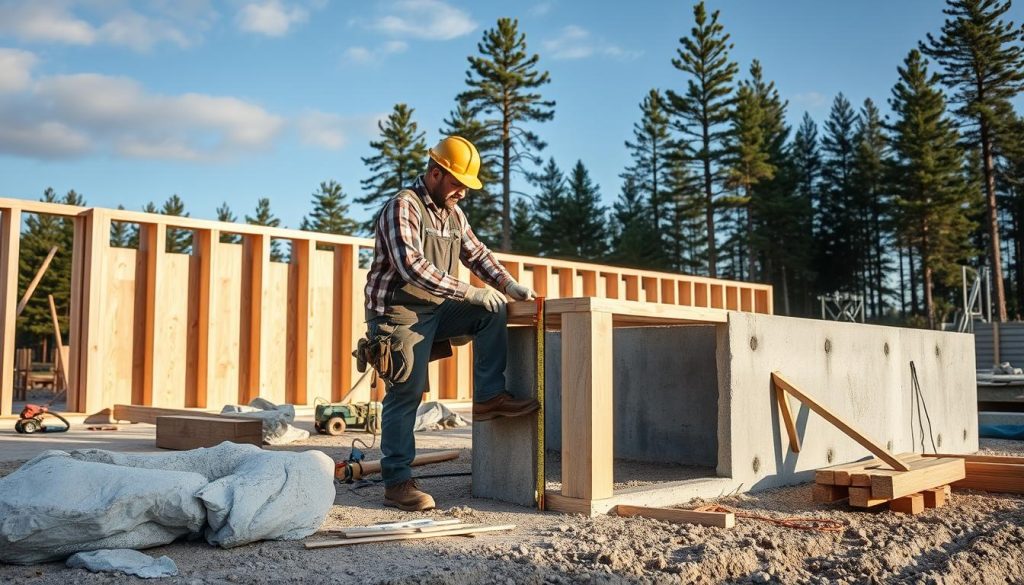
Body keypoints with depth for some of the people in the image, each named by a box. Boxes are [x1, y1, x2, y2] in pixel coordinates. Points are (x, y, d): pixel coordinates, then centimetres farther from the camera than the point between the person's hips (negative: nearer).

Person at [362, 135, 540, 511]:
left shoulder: (453, 214, 11)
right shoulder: (403, 207, -15)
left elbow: (477, 254, 19)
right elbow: (412, 267, -28)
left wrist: (509, 286, 3)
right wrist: (469, 292, -27)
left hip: (435, 310, 8)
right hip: (398, 313, -8)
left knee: (493, 314, -6)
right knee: (405, 395, -7)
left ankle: (488, 397, -6)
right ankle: (397, 483, 0)